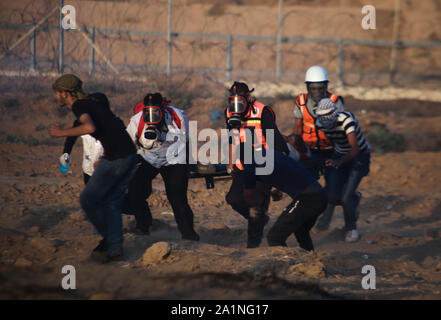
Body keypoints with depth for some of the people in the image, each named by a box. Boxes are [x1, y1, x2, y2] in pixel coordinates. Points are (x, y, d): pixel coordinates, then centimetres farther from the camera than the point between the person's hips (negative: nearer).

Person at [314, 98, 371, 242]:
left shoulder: (346, 120, -31)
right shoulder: (320, 123, -13)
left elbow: (355, 149, -37)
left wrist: (339, 161, -51)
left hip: (358, 156, -5)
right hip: (339, 156, 5)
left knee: (346, 198, -16)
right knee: (333, 198, -7)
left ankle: (351, 228, 9)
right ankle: (354, 198, 27)